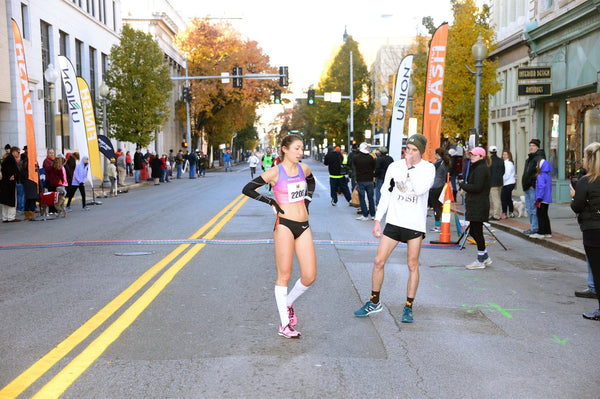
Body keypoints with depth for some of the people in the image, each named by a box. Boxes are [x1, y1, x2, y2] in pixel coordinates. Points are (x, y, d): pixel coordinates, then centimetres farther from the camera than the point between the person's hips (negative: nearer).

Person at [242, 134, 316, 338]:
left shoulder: (304, 168, 9)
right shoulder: (275, 172, -6)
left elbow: (311, 183, 32)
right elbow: (247, 189, -4)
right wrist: (272, 202, -7)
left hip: (303, 226, 5)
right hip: (284, 225, -5)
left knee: (309, 276, 1)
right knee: (284, 275, 0)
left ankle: (288, 304, 28)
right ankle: (284, 324, 10)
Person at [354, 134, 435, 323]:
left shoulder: (428, 168, -3)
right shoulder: (395, 166, 4)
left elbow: (420, 190, -22)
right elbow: (385, 194, 10)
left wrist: (410, 167, -17)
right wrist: (378, 219, 7)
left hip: (415, 224, -2)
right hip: (394, 221, 3)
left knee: (412, 266, 0)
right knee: (378, 261, 0)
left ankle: (408, 307, 14)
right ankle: (374, 303, 16)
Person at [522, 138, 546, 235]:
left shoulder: (539, 158, -10)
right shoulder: (529, 158, 21)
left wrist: (533, 185, -21)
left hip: (533, 187, -10)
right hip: (527, 187, 10)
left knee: (533, 208, -7)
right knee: (529, 209, 14)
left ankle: (535, 228, -3)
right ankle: (532, 227, 21)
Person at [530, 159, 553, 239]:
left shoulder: (540, 176, -16)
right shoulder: (548, 176, 12)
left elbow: (541, 187, -23)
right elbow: (550, 187, 18)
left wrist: (539, 198, -21)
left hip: (542, 200, -9)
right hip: (548, 199, 9)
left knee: (540, 215, -3)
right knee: (545, 215, 15)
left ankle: (541, 233, -1)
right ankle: (548, 232, 19)